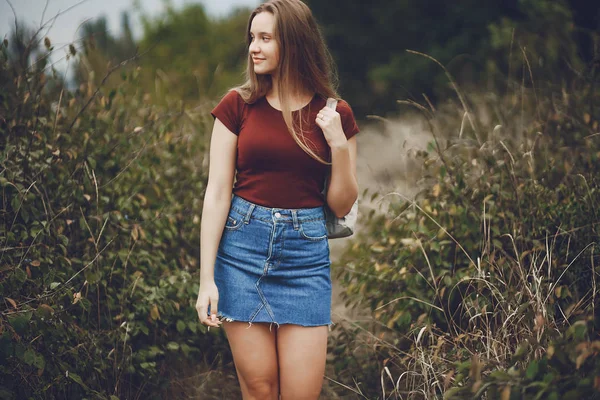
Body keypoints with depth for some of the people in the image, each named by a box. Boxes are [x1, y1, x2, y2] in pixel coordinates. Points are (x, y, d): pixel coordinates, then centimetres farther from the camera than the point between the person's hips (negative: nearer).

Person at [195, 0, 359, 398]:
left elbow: (342, 205, 6)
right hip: (243, 244, 0)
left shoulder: (335, 114, 2)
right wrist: (206, 278, -7)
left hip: (306, 251, 0)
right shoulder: (238, 105, 1)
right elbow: (217, 193, -2)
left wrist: (339, 144, -10)